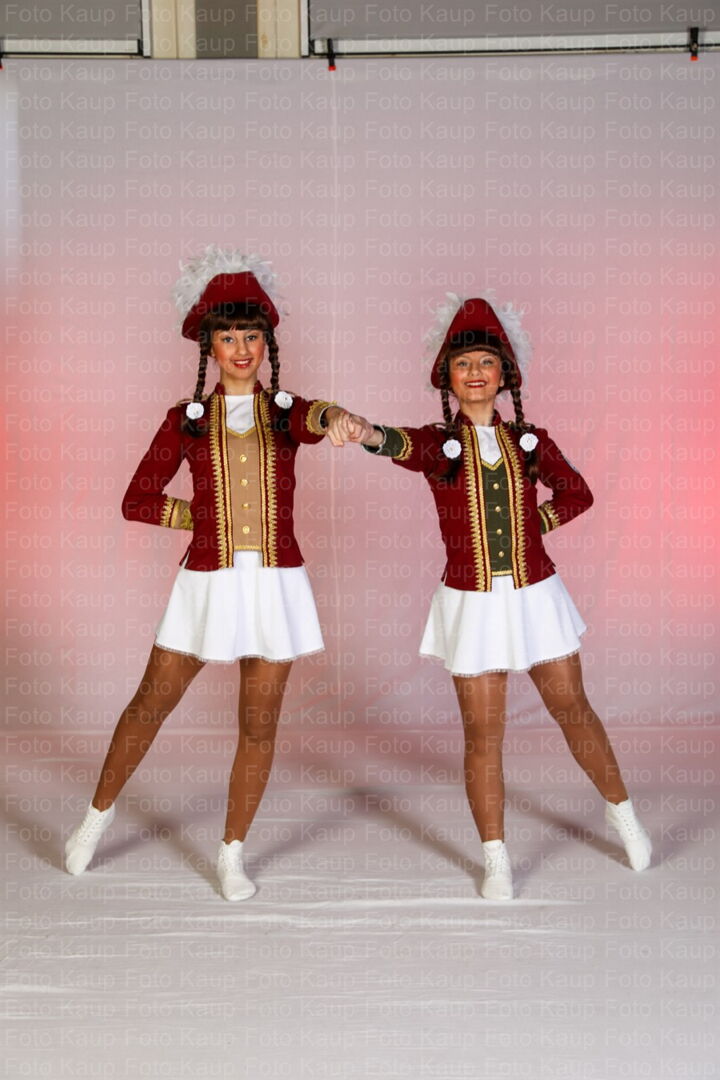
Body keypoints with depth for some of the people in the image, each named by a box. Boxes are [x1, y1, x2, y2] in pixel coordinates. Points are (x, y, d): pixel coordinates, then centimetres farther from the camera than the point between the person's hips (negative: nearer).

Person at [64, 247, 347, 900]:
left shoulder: (285, 411, 4)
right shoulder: (186, 419, 4)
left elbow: (314, 420, -22)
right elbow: (137, 501, 4)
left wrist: (333, 419, -45)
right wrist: (206, 516, -2)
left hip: (275, 583, 0)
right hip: (208, 583, 0)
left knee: (259, 723, 5)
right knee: (151, 705, 8)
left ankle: (232, 853, 22)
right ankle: (100, 810, 33)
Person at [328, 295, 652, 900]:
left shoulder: (529, 440, 2)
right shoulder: (437, 443, -5)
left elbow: (577, 493, 16)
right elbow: (402, 445, -29)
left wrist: (535, 522, -1)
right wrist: (366, 433, -52)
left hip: (536, 595, 2)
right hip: (473, 602, -1)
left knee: (572, 709, 13)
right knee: (483, 732, 3)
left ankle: (624, 815, 36)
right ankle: (497, 862, 18)